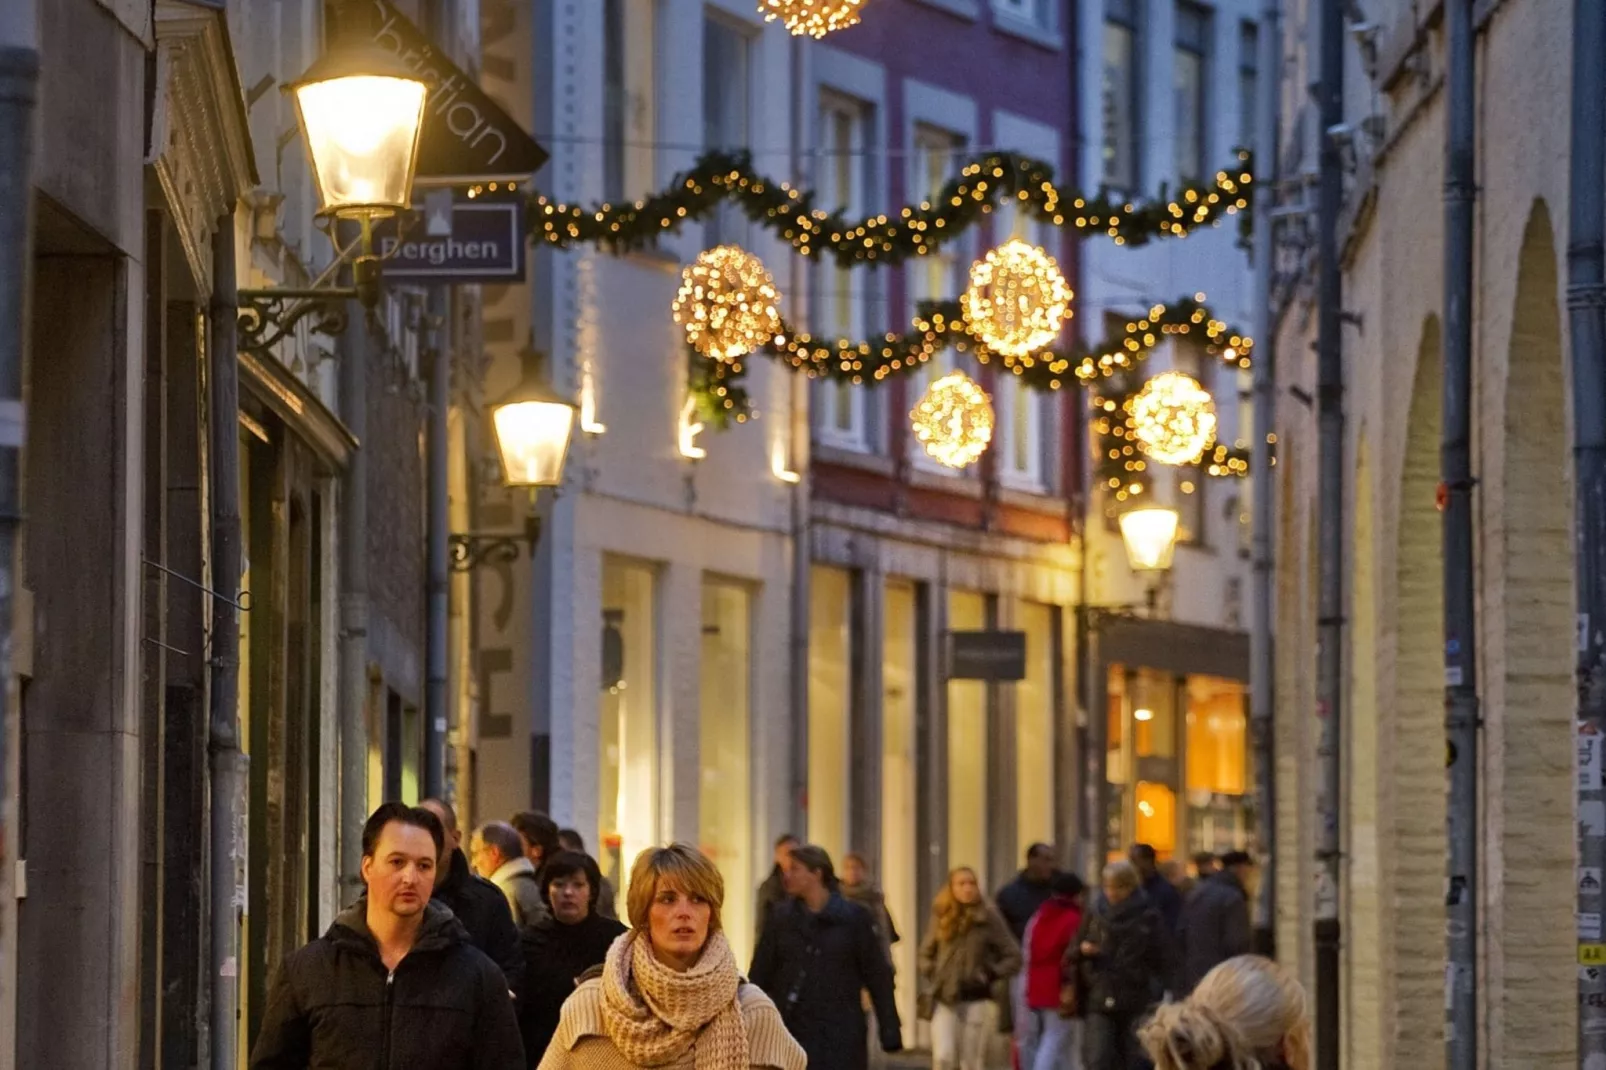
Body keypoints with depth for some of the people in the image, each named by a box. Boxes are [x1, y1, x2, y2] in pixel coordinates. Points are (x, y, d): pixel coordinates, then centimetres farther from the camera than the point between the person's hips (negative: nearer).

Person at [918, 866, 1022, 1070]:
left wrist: (990, 974, -10)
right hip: (944, 1001, 2)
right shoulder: (942, 917, 6)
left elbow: (1013, 958, 1)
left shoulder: (988, 919, -2)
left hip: (976, 1001, -2)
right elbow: (926, 953, 21)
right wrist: (930, 973, 4)